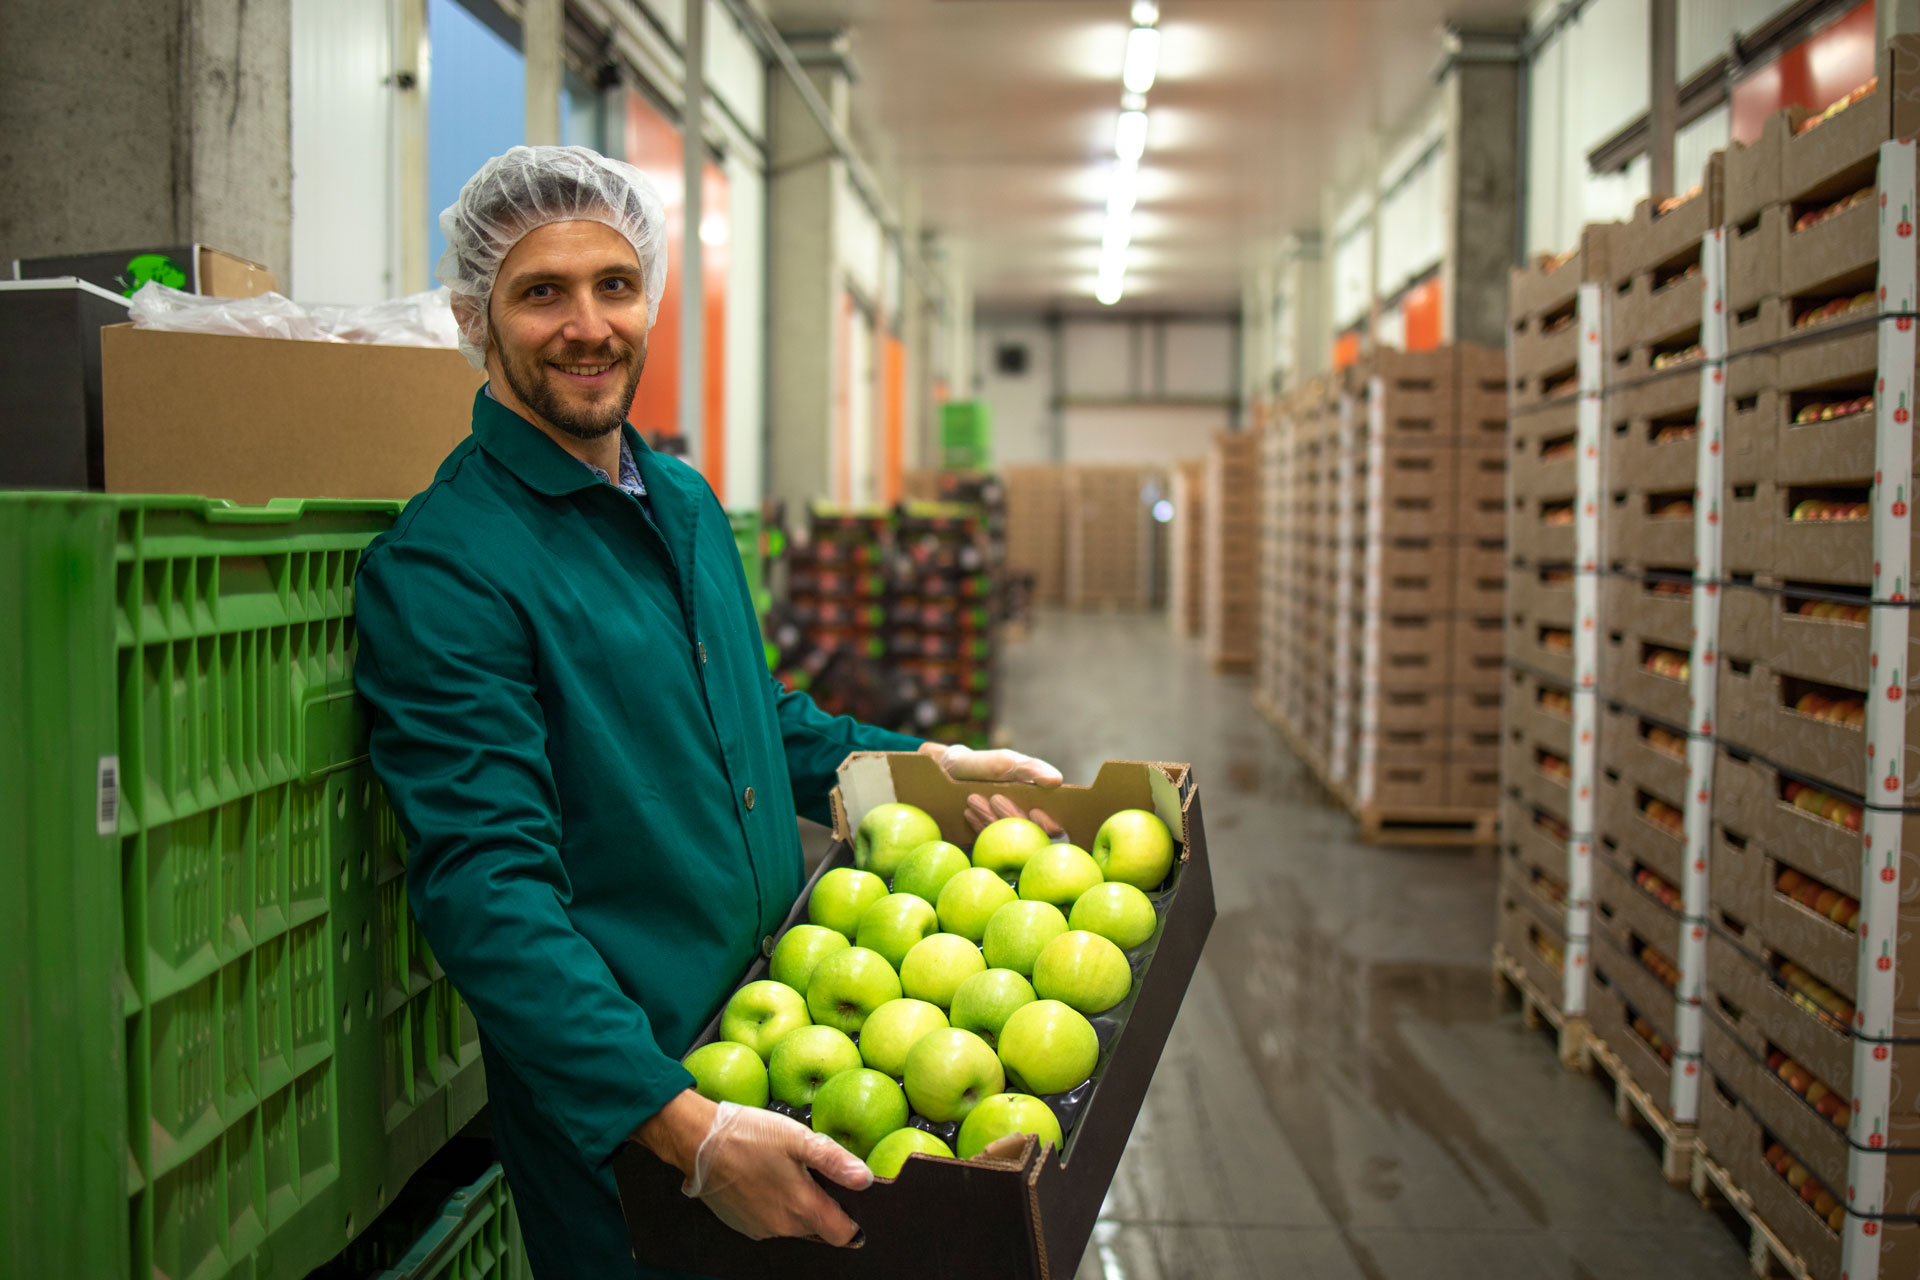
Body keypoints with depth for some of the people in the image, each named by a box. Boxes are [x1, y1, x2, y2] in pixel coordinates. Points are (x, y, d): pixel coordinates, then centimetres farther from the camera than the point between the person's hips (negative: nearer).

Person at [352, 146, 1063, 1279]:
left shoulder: (687, 501, 8)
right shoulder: (437, 569, -19)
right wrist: (685, 1127, -33)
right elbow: (488, 888, -26)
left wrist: (919, 763, 10)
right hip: (612, 1108, -7)